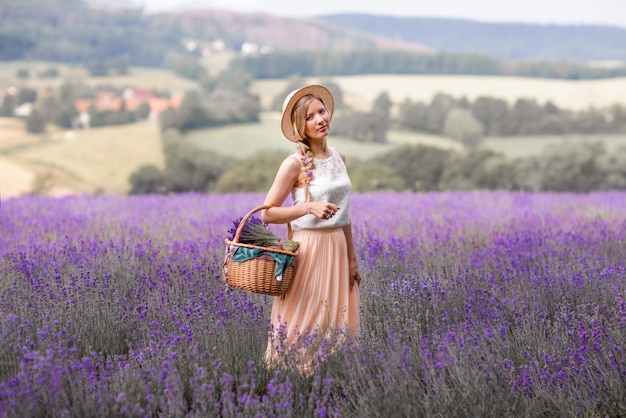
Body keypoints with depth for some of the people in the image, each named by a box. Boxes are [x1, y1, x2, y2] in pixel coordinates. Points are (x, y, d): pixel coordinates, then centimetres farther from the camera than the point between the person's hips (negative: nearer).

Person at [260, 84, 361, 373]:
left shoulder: (338, 157, 9)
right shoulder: (295, 163, -10)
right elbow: (267, 214, -11)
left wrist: (352, 257, 15)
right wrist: (310, 207, -23)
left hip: (338, 248, 6)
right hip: (308, 249, -6)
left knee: (335, 321, 9)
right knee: (305, 320, -4)